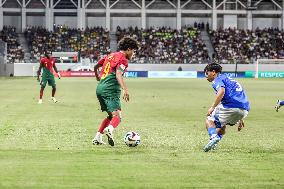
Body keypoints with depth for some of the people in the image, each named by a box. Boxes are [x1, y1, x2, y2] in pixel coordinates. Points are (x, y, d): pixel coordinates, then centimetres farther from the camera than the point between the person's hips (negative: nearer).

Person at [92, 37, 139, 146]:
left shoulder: (110, 56, 22)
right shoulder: (123, 59, -2)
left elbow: (96, 67, 32)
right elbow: (118, 74, -20)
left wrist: (98, 78, 51)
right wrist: (125, 90, -30)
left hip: (100, 88, 9)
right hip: (111, 90, -9)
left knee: (111, 115, 21)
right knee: (117, 116, -19)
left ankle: (98, 138, 16)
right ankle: (109, 129, -49)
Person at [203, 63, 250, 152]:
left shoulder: (218, 79, 5)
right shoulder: (228, 79, 33)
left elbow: (221, 91, -20)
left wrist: (212, 107, -17)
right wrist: (240, 119, 38)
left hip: (230, 106, -8)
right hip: (244, 110, 8)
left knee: (209, 120, 5)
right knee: (221, 125, 29)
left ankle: (214, 137, -23)